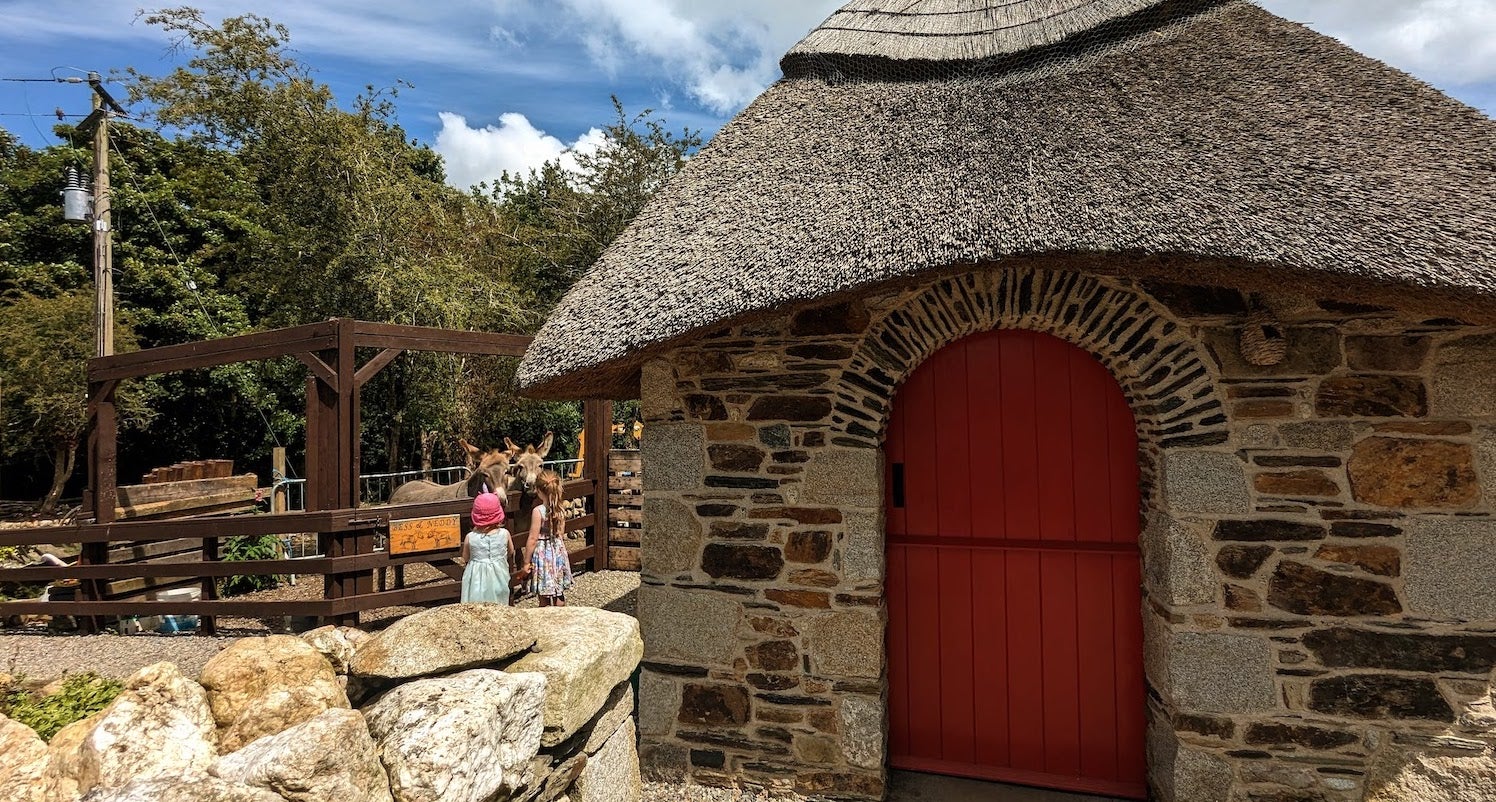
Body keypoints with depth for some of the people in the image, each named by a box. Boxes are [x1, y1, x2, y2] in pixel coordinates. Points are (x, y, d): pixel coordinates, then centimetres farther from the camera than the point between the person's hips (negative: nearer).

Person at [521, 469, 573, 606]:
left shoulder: (538, 511, -17)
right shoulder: (561, 510, -2)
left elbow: (533, 539, -16)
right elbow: (561, 535, 7)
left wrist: (526, 562, -8)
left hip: (542, 553, -5)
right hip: (559, 552, 5)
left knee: (544, 598, 5)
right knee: (559, 595, 17)